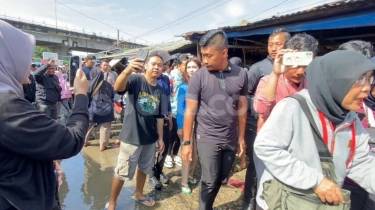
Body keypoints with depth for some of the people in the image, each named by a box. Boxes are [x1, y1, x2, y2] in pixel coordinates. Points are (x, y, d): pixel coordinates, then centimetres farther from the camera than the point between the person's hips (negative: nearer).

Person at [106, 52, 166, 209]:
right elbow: (118, 87, -34)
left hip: (150, 138, 6)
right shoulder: (136, 80, -12)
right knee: (122, 172, 7)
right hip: (131, 137, -5)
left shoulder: (160, 91, 4)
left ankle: (138, 194, 45)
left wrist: (160, 138, 8)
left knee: (144, 168, 22)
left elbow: (160, 117, 9)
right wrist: (127, 71, -53)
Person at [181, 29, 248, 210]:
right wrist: (186, 142, -9)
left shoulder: (241, 74, -3)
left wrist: (241, 137, 7)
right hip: (207, 138, -3)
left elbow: (241, 108, 5)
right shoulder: (198, 76, -10)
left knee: (220, 179, 16)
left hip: (230, 139, 3)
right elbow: (190, 111, -8)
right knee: (209, 181, 4)